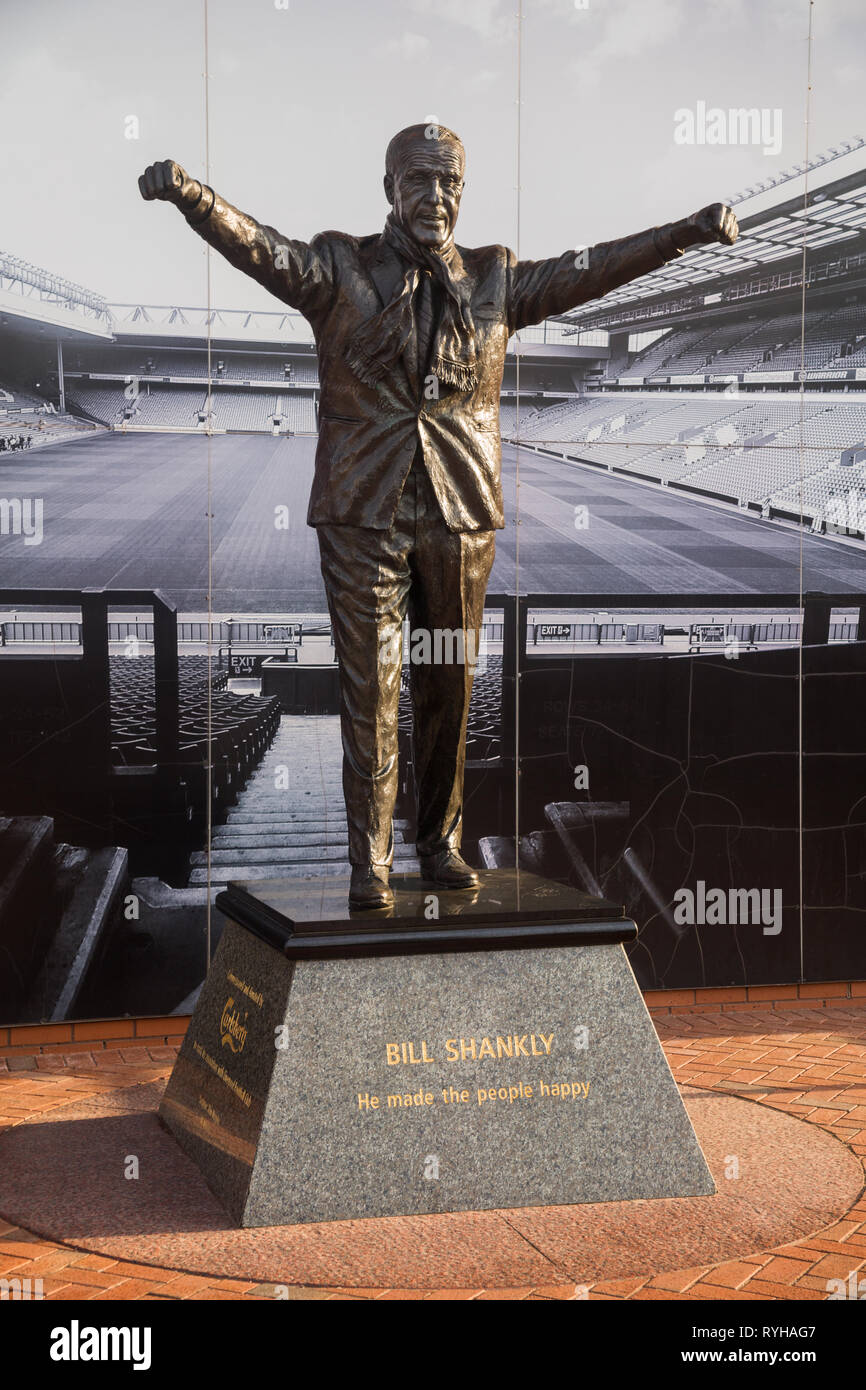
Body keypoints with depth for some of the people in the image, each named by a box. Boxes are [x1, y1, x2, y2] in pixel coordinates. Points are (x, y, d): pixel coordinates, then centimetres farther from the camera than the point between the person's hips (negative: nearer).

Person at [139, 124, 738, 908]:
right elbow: (260, 248, -13)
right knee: (370, 688, -2)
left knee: (450, 687, 9)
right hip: (362, 512, -2)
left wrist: (689, 231, -8)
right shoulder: (341, 270, 2)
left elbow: (590, 270, 3)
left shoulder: (496, 280, 10)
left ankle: (441, 843, 24)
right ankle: (370, 863, 7)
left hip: (462, 511, 3)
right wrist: (191, 195, -32)